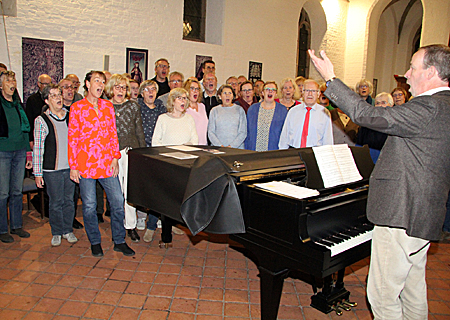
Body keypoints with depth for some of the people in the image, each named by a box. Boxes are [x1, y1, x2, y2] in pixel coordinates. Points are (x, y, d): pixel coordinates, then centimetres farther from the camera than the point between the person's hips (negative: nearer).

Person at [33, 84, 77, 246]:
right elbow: (38, 148, -4)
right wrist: (37, 173, -7)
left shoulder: (70, 116, 7)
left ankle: (68, 230, 26)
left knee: (69, 200, 11)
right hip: (52, 169, -3)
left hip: (71, 166, 3)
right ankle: (56, 233, 22)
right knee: (55, 202, 6)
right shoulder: (41, 120, -3)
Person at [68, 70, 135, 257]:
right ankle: (95, 242, 24)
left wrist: (115, 158, 3)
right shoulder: (77, 107, -1)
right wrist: (73, 166, -5)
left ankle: (119, 241, 18)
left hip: (107, 164, 3)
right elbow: (72, 138, -1)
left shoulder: (108, 106, 10)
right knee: (89, 206, 5)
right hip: (85, 164, -3)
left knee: (118, 202, 3)